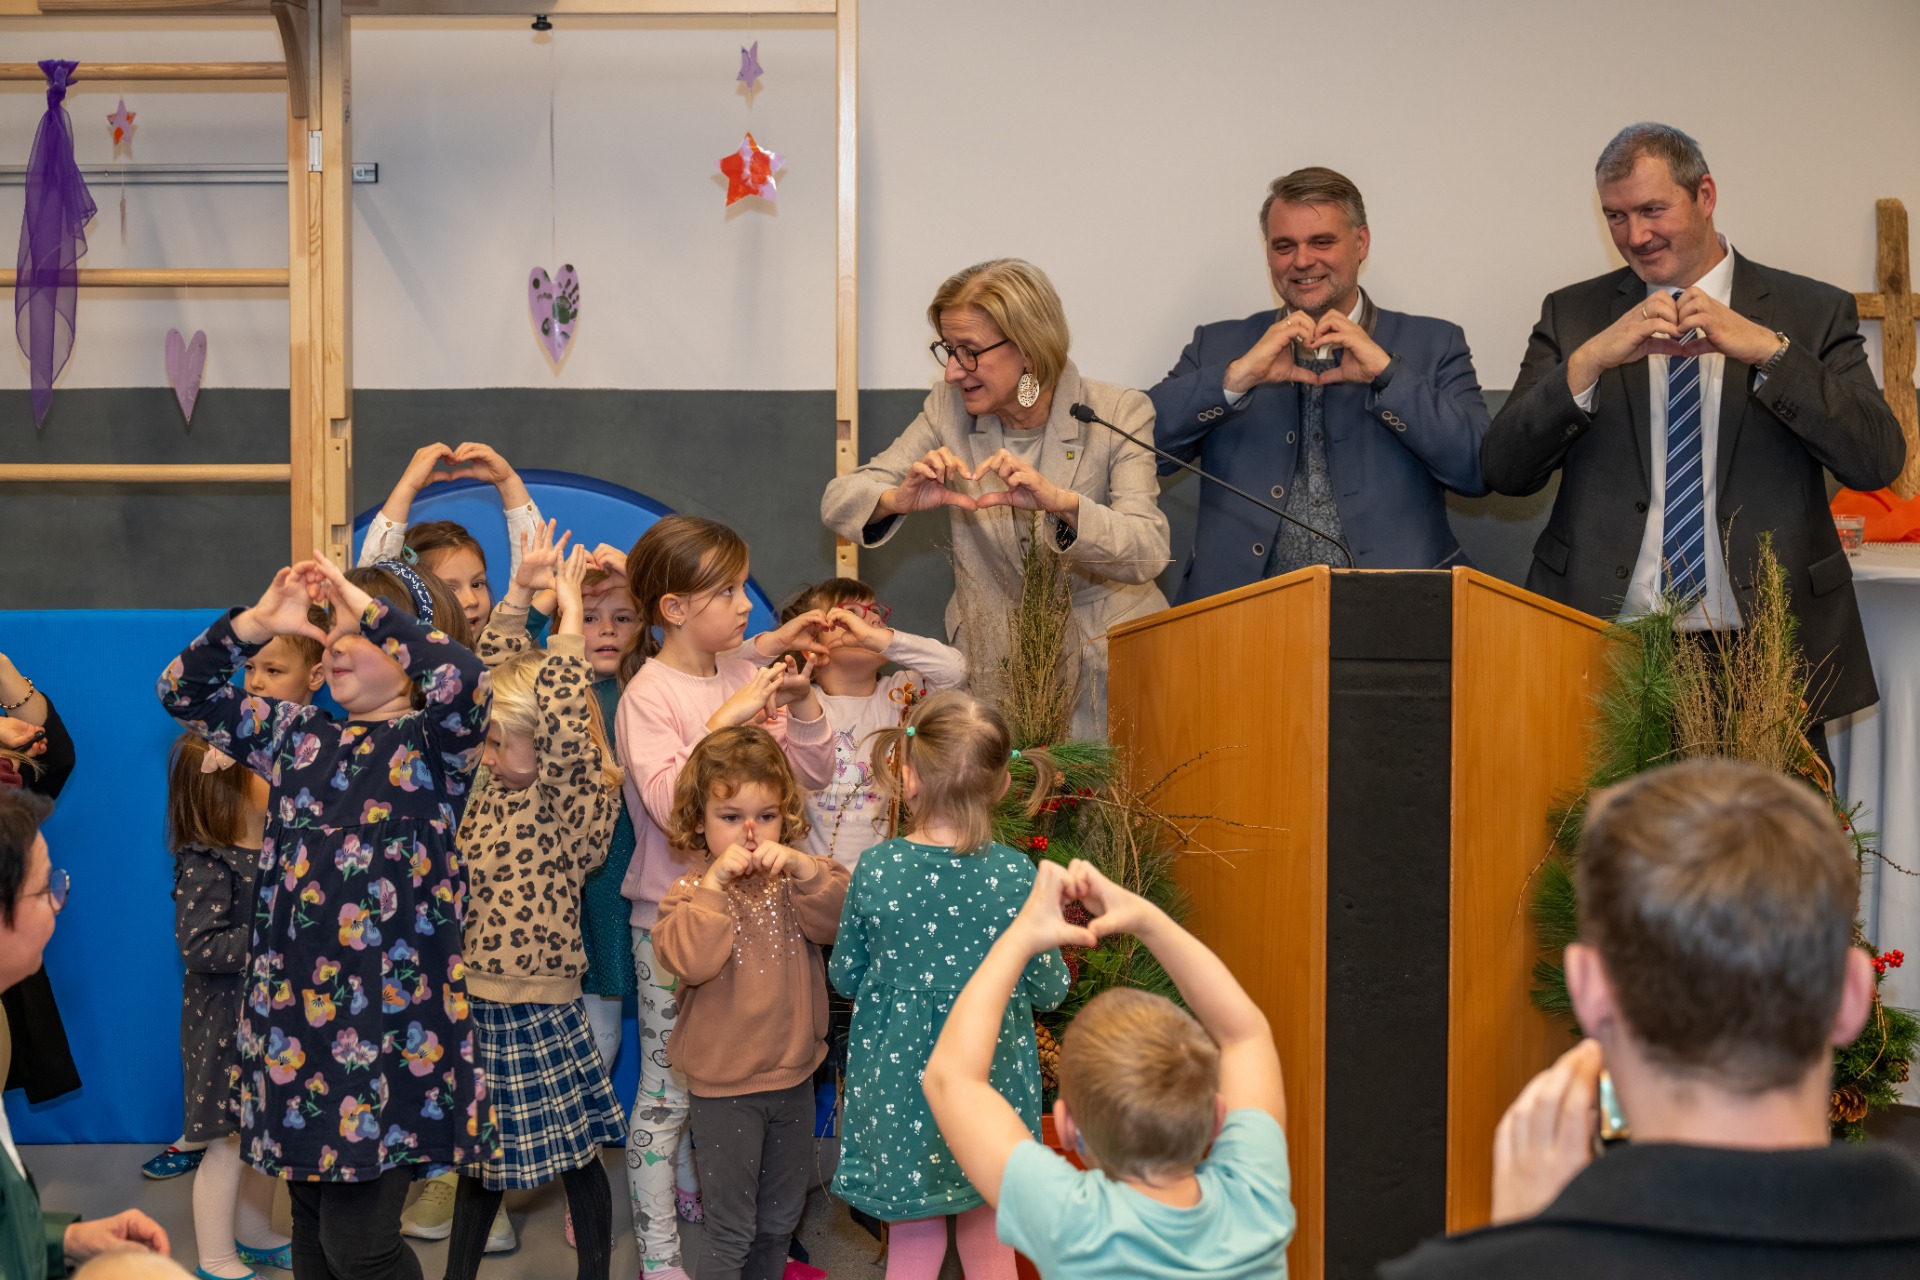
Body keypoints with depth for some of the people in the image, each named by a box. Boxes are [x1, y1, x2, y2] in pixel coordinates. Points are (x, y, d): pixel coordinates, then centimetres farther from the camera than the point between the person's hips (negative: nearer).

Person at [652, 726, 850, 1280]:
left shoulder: (796, 877, 0)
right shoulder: (691, 891, -11)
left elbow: (834, 922, -17)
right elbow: (692, 961, -28)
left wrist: (803, 868, -31)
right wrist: (714, 883, -31)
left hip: (793, 1077, 5)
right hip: (724, 1088, -4)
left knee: (781, 1218, 20)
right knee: (732, 1228, 3)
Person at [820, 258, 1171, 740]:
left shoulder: (1119, 413, -6)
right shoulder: (950, 408, 1)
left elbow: (1148, 555, -17)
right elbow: (837, 500, -1)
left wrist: (1061, 503, -35)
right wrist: (898, 499, -24)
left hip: (1110, 663, -2)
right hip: (993, 664, 2)